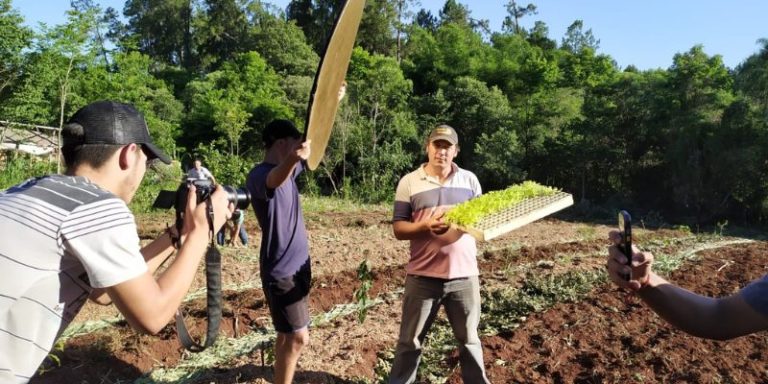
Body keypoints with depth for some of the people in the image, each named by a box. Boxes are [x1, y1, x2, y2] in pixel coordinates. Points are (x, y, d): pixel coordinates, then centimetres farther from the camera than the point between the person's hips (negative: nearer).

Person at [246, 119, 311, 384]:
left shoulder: (288, 169, 8)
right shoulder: (259, 175, -20)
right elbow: (274, 181, -45)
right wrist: (292, 158, -66)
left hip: (298, 264, 9)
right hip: (280, 270, -9)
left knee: (288, 335, 17)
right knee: (297, 337, -6)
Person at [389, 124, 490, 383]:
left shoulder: (470, 180, 6)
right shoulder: (409, 182, -1)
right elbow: (398, 228, -2)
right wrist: (425, 227, -21)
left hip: (464, 275, 2)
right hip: (423, 276, -2)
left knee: (469, 339, 17)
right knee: (410, 341, 11)